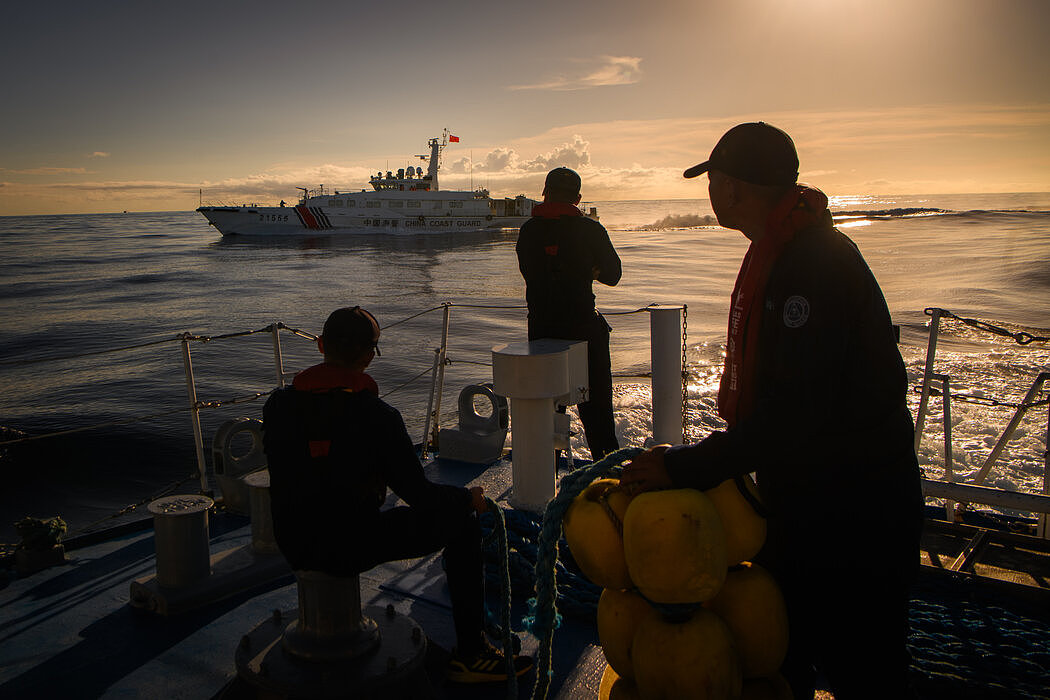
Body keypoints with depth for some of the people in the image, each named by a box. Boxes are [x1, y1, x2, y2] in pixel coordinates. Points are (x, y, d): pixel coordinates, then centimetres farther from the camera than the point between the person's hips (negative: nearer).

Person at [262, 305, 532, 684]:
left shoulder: (278, 404, -5)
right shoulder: (378, 416, -20)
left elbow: (284, 470, 10)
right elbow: (418, 494, -15)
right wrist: (469, 498, 5)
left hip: (293, 545, 7)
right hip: (351, 548, -6)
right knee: (460, 519, 6)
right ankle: (471, 654, 13)